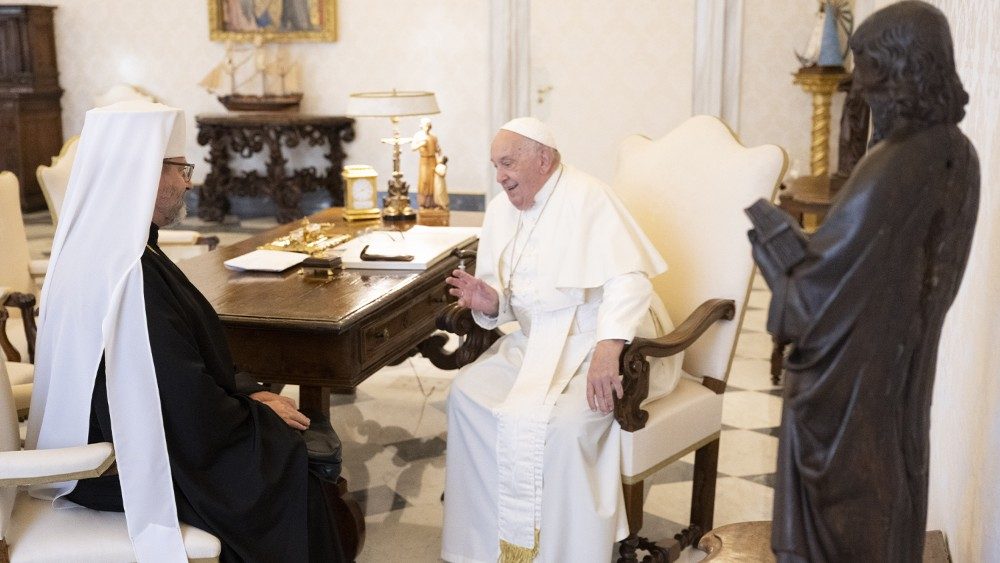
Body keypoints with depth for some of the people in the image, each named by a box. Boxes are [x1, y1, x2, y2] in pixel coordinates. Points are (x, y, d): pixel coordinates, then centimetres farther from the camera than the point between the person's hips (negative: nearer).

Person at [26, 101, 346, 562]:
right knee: (292, 467, -1)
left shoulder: (96, 247, 4)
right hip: (127, 467, -9)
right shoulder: (129, 274, -28)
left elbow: (185, 363, 11)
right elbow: (189, 404, -25)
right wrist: (259, 411, -9)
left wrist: (247, 394, 5)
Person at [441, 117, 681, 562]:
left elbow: (629, 279, -27)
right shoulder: (502, 210, 8)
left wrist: (607, 349, -41)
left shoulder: (587, 198, -16)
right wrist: (489, 301, -14)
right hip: (538, 342, 8)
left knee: (559, 420, -31)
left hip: (606, 342, -7)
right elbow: (507, 302, 11)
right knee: (467, 392, -10)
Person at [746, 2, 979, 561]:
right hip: (907, 356, 8)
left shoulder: (890, 168, -28)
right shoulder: (959, 156, -1)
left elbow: (824, 271, -25)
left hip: (853, 364, -8)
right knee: (890, 476, 23)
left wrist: (766, 221, -9)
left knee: (834, 489, 7)